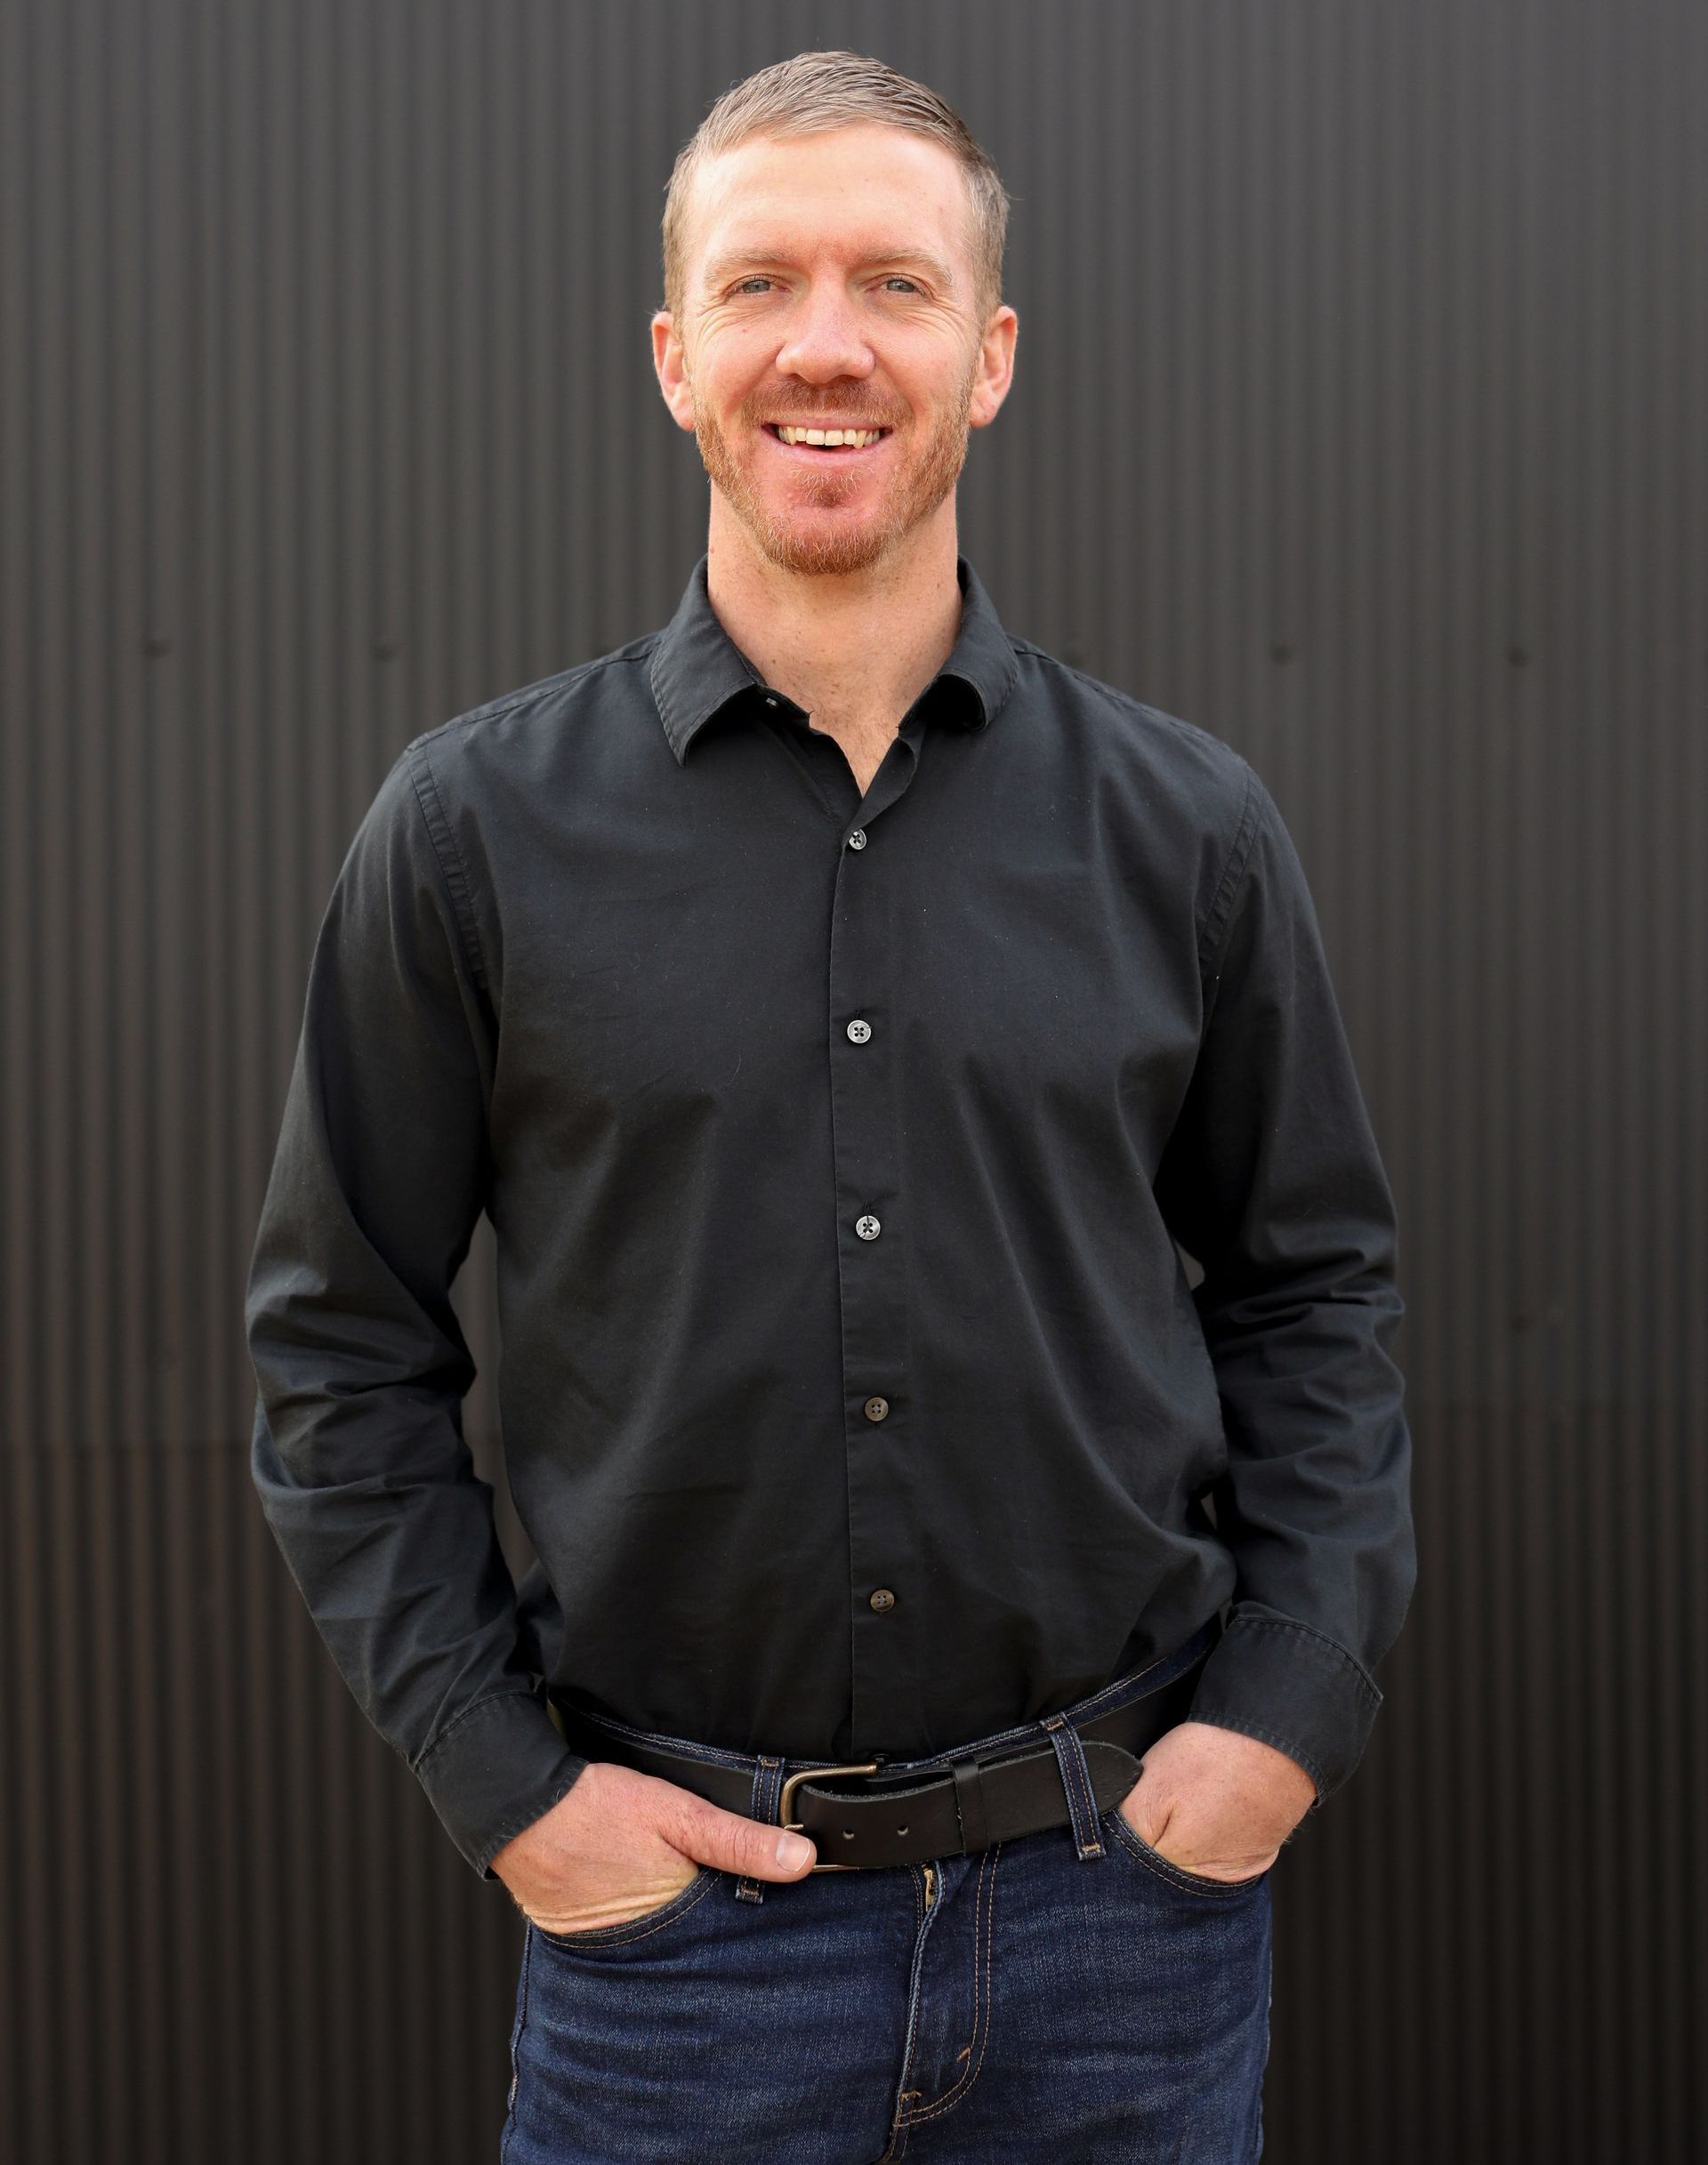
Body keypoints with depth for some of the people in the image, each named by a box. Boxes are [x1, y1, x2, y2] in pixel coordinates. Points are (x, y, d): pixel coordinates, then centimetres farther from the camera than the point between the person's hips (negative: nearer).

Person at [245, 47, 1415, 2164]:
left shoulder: (1185, 823, 1)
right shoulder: (478, 824, -3)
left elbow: (1315, 1285, 9)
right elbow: (341, 1343, 1)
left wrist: (1289, 1712, 0)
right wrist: (502, 1780, -5)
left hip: (1129, 1893, 2)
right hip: (671, 1908, -1)